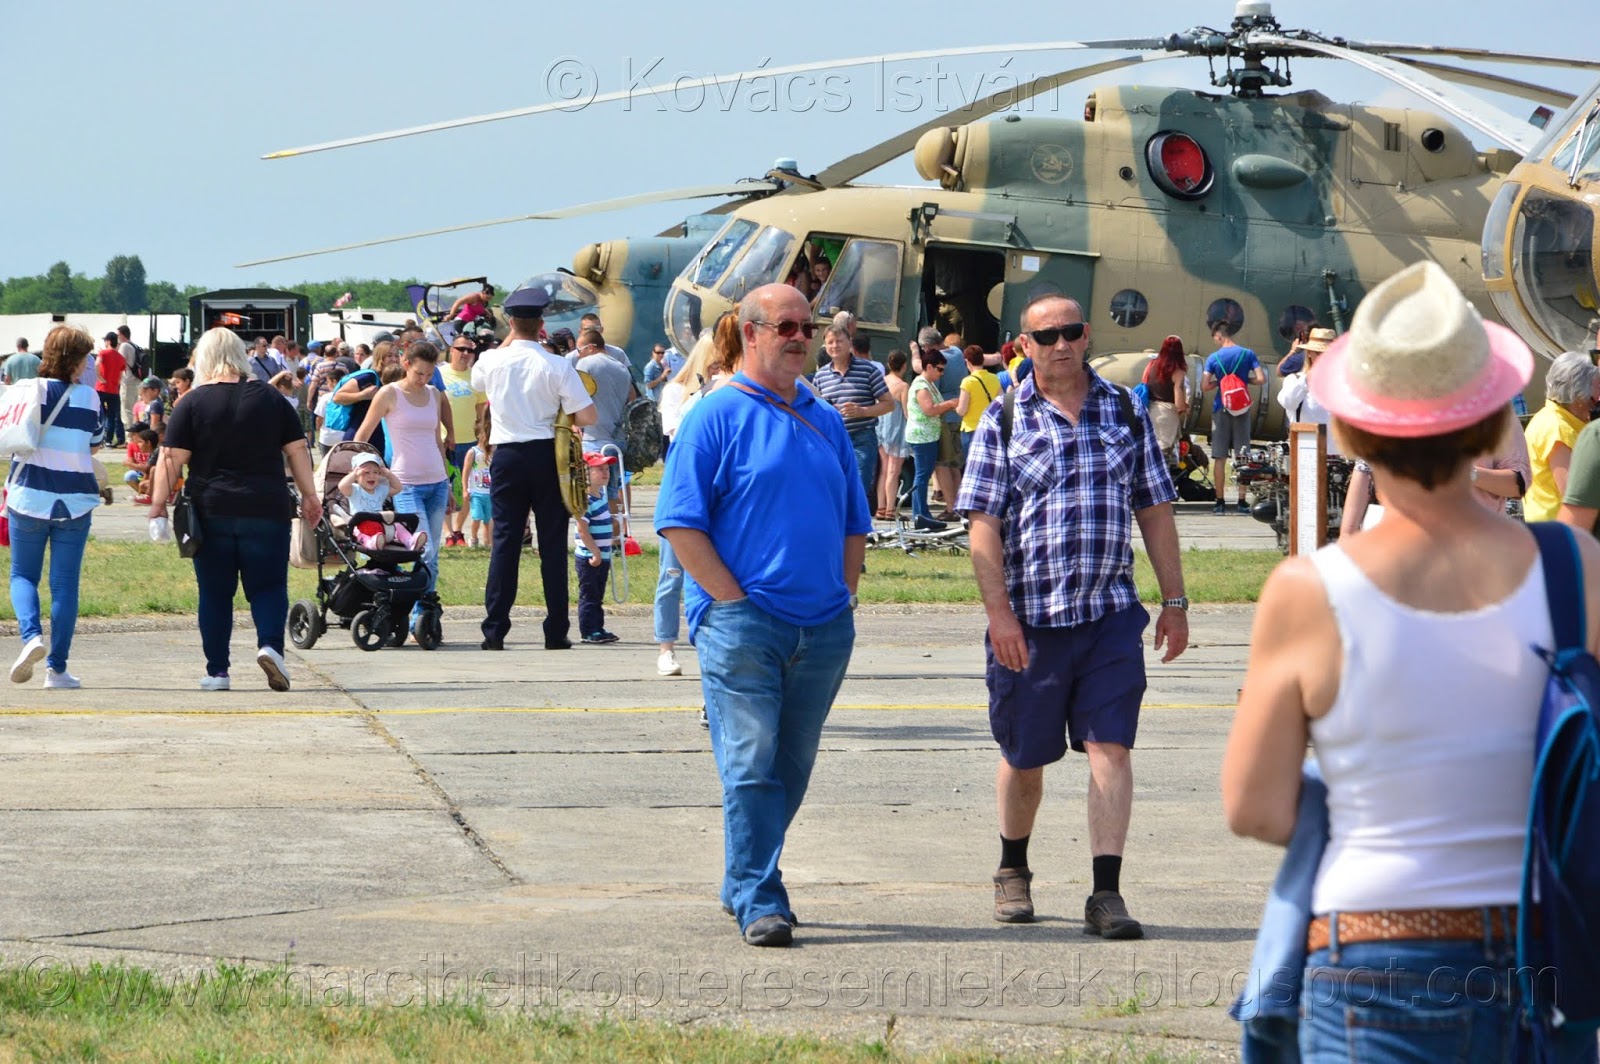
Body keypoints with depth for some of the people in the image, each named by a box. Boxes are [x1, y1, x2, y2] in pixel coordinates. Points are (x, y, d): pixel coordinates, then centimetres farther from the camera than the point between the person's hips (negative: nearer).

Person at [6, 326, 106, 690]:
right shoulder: (89, 398, -2)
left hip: (29, 496, 0)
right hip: (74, 502, 1)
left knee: (23, 575, 13)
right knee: (65, 584, 6)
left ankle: (31, 635, -14)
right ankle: (57, 667, 4)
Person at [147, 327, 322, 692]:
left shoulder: (192, 403, -1)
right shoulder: (271, 398, 5)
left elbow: (172, 458, -6)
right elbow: (298, 450, 7)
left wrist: (159, 502, 0)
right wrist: (309, 496, 15)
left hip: (211, 511, -1)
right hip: (266, 510, 1)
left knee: (215, 593, 7)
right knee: (268, 586, 5)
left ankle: (217, 671, 6)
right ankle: (270, 644, -20)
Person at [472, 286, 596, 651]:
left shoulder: (492, 361, -3)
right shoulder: (556, 365, -9)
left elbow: (477, 379, 23)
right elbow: (587, 416, -10)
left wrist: (508, 340, 26)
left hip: (507, 456, 1)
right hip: (547, 456, -1)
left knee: (505, 539, 4)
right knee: (553, 542, 5)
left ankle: (495, 631, 0)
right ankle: (556, 632, 5)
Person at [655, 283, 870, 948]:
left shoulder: (825, 421, 15)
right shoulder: (717, 416, -3)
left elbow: (854, 524, 21)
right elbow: (681, 524, -8)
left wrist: (842, 601, 8)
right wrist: (735, 602, -13)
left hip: (823, 630, 6)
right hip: (742, 624, -6)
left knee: (790, 769, 11)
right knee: (751, 767, -9)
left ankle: (745, 885, 23)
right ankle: (759, 902, -9)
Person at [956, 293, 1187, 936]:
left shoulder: (1125, 412, 8)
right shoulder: (1004, 421, 1)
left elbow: (1155, 511, 12)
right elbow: (984, 525, -3)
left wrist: (1174, 601, 8)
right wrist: (999, 612, -12)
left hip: (1111, 615, 1)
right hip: (1029, 617, -1)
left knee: (1111, 746, -9)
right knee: (1025, 756, 10)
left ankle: (1106, 894, -9)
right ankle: (1013, 870, 33)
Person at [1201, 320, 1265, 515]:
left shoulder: (1214, 358, -6)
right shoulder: (1247, 354, -3)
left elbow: (1204, 386, -9)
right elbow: (1261, 379, -8)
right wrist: (1244, 379, 9)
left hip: (1221, 409, -1)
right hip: (1242, 409, 1)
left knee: (1219, 457, 4)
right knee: (1242, 457, 5)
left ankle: (1220, 502, 3)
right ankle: (1242, 501, 4)